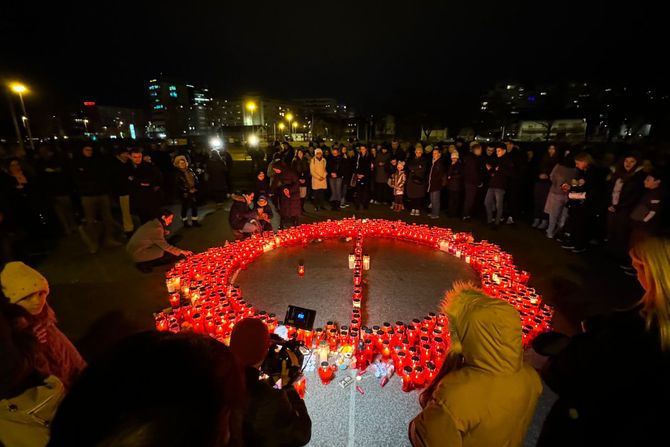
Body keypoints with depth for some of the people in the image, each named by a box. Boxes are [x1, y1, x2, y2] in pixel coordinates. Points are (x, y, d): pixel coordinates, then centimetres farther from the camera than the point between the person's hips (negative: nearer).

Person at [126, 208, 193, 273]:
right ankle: (145, 264, -4)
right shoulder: (157, 228, -23)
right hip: (139, 254, -9)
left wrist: (165, 232, -4)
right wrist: (181, 252, -16)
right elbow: (165, 246, -21)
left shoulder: (153, 223, 3)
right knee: (172, 255, -11)